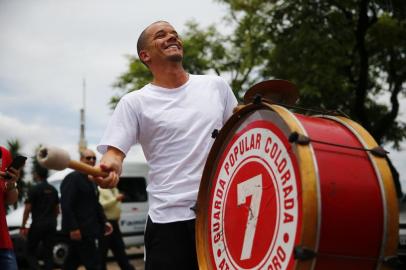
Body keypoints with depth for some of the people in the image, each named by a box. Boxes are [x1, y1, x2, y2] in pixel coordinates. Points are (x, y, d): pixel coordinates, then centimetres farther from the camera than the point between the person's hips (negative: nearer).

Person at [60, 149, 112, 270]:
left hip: (88, 229, 9)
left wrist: (104, 222, 17)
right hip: (78, 230, -9)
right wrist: (73, 228, -24)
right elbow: (66, 205, -19)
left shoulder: (92, 180, 19)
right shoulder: (72, 178, -11)